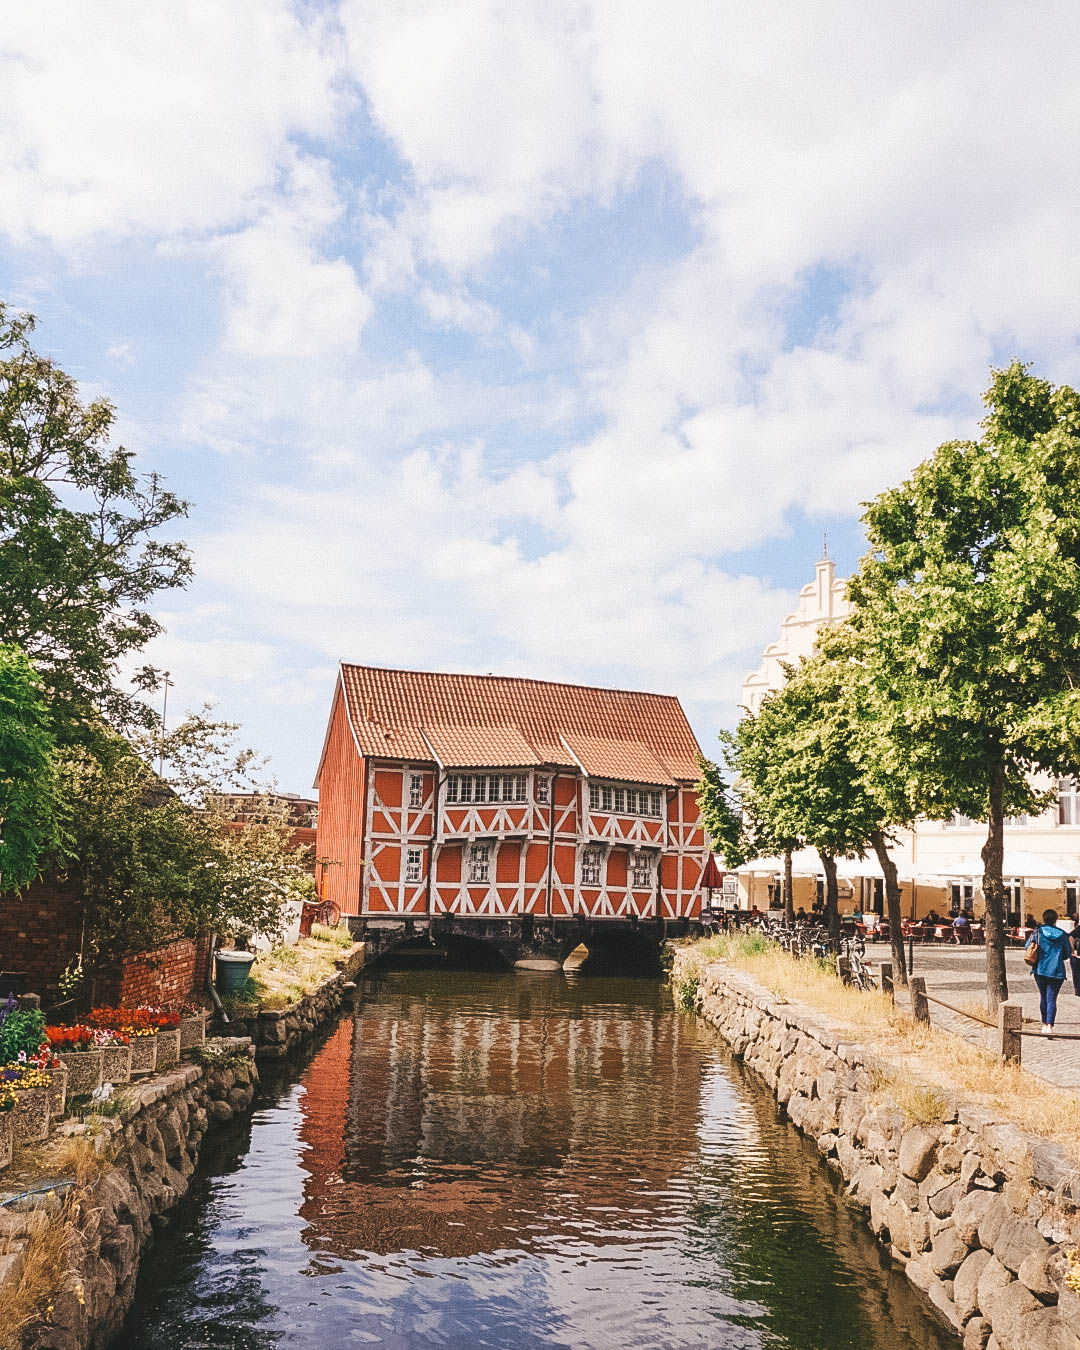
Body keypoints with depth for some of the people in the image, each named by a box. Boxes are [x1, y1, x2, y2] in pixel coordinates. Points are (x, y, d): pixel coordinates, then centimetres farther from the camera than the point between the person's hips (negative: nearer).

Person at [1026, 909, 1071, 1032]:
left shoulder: (1038, 932, -4)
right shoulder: (1062, 935, -2)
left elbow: (1027, 947, 1)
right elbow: (1067, 954, 6)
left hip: (1040, 970, 1)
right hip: (1056, 971, -1)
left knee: (1043, 996, 16)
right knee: (1051, 998, -2)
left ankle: (1045, 1024, 23)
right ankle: (1050, 1025, -15)